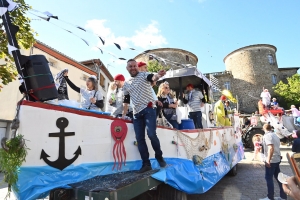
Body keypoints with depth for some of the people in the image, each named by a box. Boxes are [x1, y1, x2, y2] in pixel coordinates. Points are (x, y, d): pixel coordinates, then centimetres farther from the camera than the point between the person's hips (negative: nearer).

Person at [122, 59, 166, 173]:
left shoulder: (143, 75, 2)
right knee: (139, 138, 2)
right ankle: (146, 164, 13)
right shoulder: (126, 84, 17)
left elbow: (152, 78, -22)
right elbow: (126, 101, 21)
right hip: (136, 113, 6)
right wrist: (123, 115, 14)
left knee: (151, 134, -17)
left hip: (149, 109, -5)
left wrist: (157, 76, -46)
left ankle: (159, 157, 7)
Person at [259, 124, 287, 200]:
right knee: (279, 177, 15)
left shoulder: (267, 136, -16)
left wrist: (268, 160, -25)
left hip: (271, 160, -9)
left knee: (268, 178, -1)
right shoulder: (275, 135, 13)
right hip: (277, 159, 9)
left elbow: (271, 148, -26)